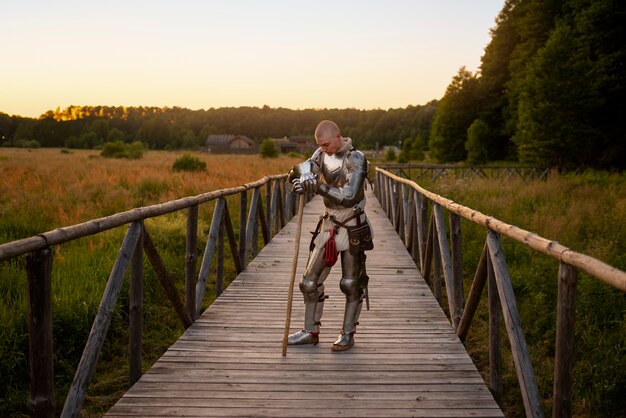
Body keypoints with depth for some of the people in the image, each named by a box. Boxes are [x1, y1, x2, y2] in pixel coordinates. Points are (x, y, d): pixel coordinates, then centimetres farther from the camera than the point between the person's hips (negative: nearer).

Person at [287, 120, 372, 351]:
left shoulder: (355, 159, -17)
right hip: (329, 225, 6)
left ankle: (348, 333, 18)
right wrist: (303, 174, -32)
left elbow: (349, 196, -27)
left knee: (351, 284, 4)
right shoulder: (323, 153, 3)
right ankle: (311, 332, 19)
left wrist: (318, 187, -35)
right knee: (310, 281, 7)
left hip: (352, 228, -6)